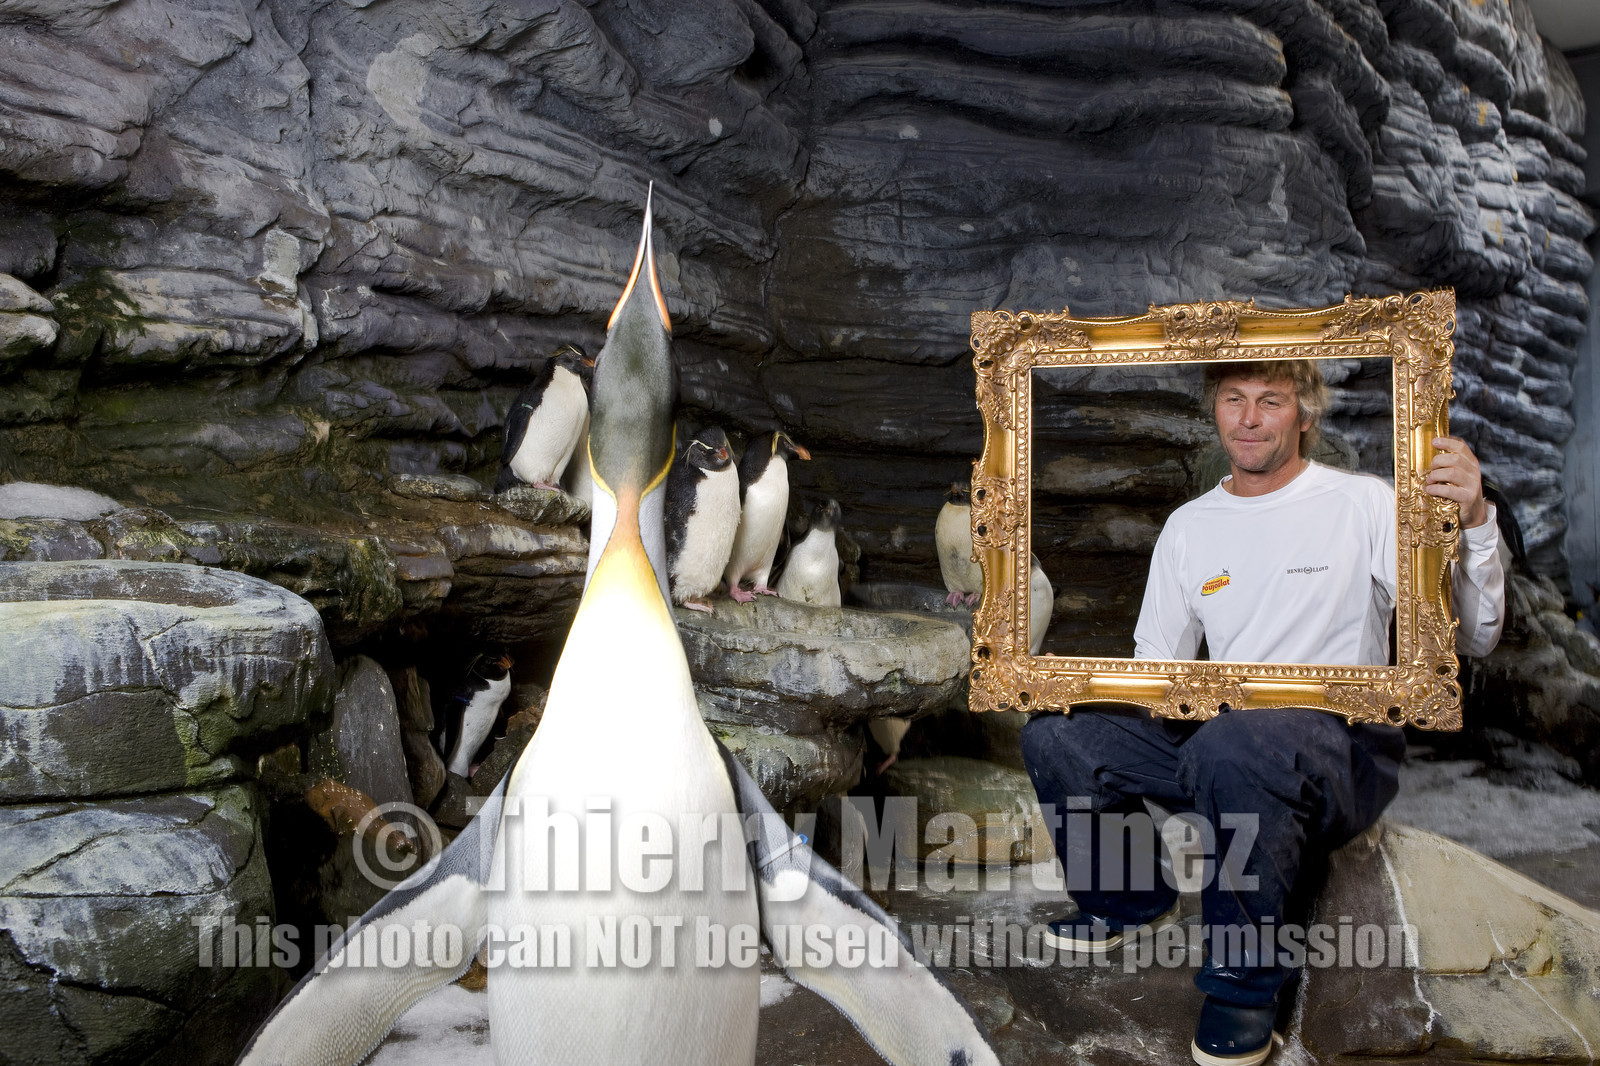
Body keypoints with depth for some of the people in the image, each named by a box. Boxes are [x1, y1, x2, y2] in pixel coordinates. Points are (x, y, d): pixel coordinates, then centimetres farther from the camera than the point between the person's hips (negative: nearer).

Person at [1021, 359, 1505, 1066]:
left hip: (1345, 750, -5)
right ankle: (1132, 900, 14)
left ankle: (1245, 977, -16)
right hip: (1214, 737, 5)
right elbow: (1154, 667, 16)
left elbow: (1471, 641, -8)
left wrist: (1473, 524, -24)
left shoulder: (1364, 505, -2)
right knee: (1052, 736, -14)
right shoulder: (1189, 527, 12)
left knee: (1231, 743, -39)